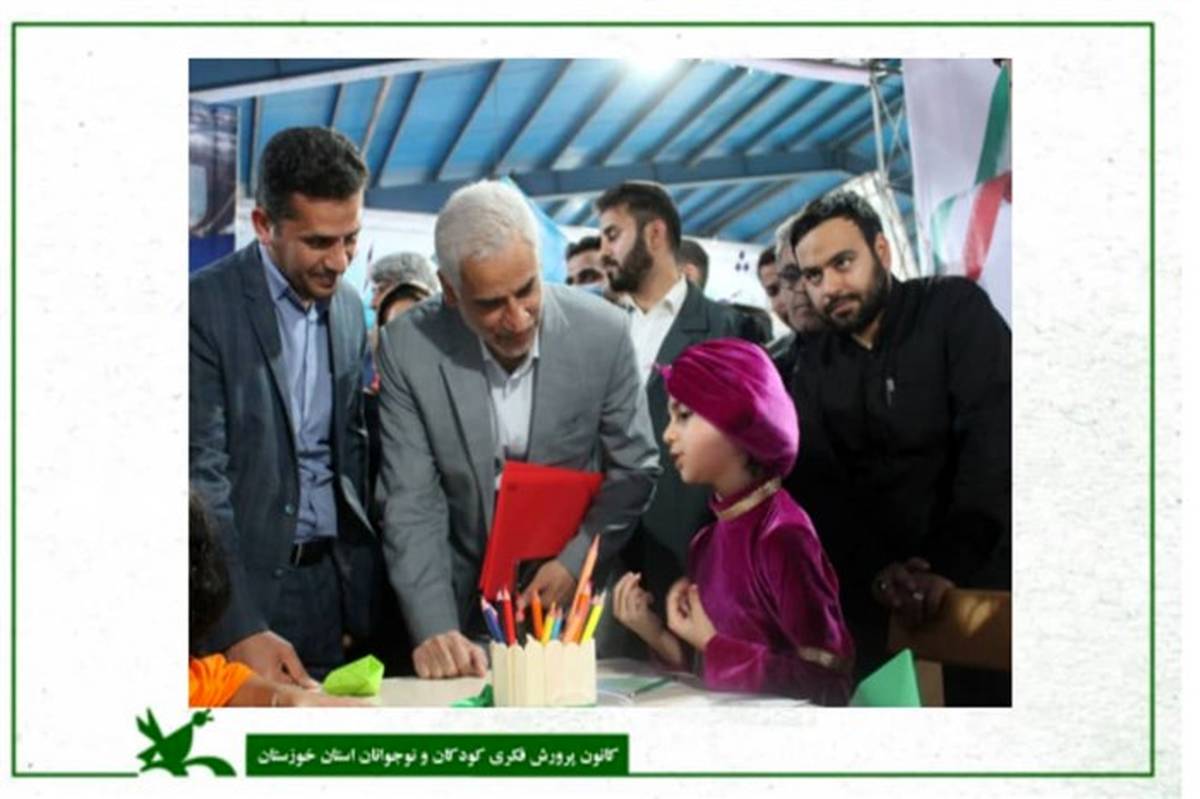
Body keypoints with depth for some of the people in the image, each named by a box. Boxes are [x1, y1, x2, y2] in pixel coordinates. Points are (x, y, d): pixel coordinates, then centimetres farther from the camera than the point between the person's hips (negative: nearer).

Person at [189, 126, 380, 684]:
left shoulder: (349, 308, 9)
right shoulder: (206, 305, -11)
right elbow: (202, 473, -15)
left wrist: (366, 568, 9)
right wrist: (240, 627, -22)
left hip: (343, 579, 6)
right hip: (251, 584, -5)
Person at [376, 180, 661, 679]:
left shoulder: (604, 332, -15)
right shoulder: (407, 348, -15)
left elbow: (635, 469, -3)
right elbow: (413, 504, -13)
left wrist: (576, 562, -14)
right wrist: (434, 629, -23)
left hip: (577, 599, 1)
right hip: (464, 602, 0)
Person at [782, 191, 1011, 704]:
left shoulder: (955, 310, -5)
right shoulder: (813, 367, 7)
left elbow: (993, 436, -16)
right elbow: (817, 484, -1)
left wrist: (952, 564, -27)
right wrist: (875, 568, -19)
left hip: (978, 572, -3)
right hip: (874, 587, 3)